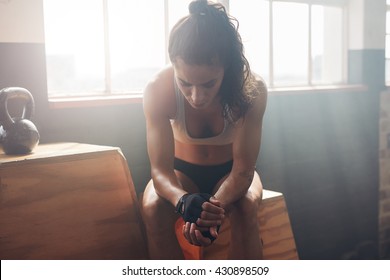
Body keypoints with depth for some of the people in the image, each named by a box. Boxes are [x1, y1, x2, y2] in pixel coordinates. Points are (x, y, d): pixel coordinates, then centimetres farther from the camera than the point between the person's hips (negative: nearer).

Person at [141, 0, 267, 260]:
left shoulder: (252, 89, -30)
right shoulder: (158, 90, -29)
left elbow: (243, 171, -28)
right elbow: (160, 169, -29)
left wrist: (214, 208, -50)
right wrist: (184, 200, -52)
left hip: (230, 171, 0)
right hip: (182, 170, 1)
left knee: (246, 206, -33)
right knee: (153, 208, -31)